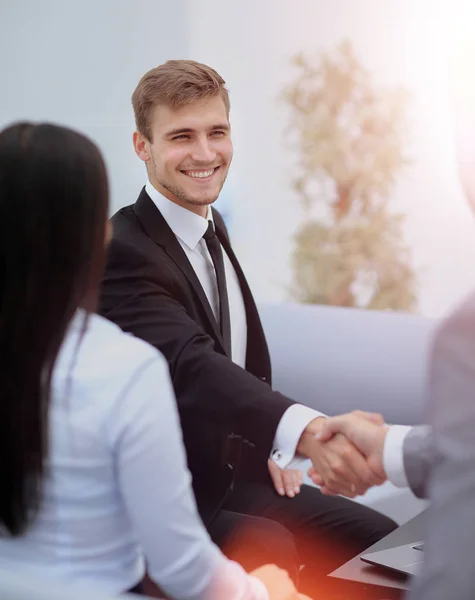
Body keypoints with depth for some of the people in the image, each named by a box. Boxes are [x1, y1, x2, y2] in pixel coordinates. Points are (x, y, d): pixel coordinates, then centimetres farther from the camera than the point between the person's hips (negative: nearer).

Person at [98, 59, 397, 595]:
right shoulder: (120, 251, -21)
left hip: (236, 475, 9)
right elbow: (189, 364, -38)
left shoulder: (212, 229, 9)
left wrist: (267, 446, 4)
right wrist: (305, 431, -54)